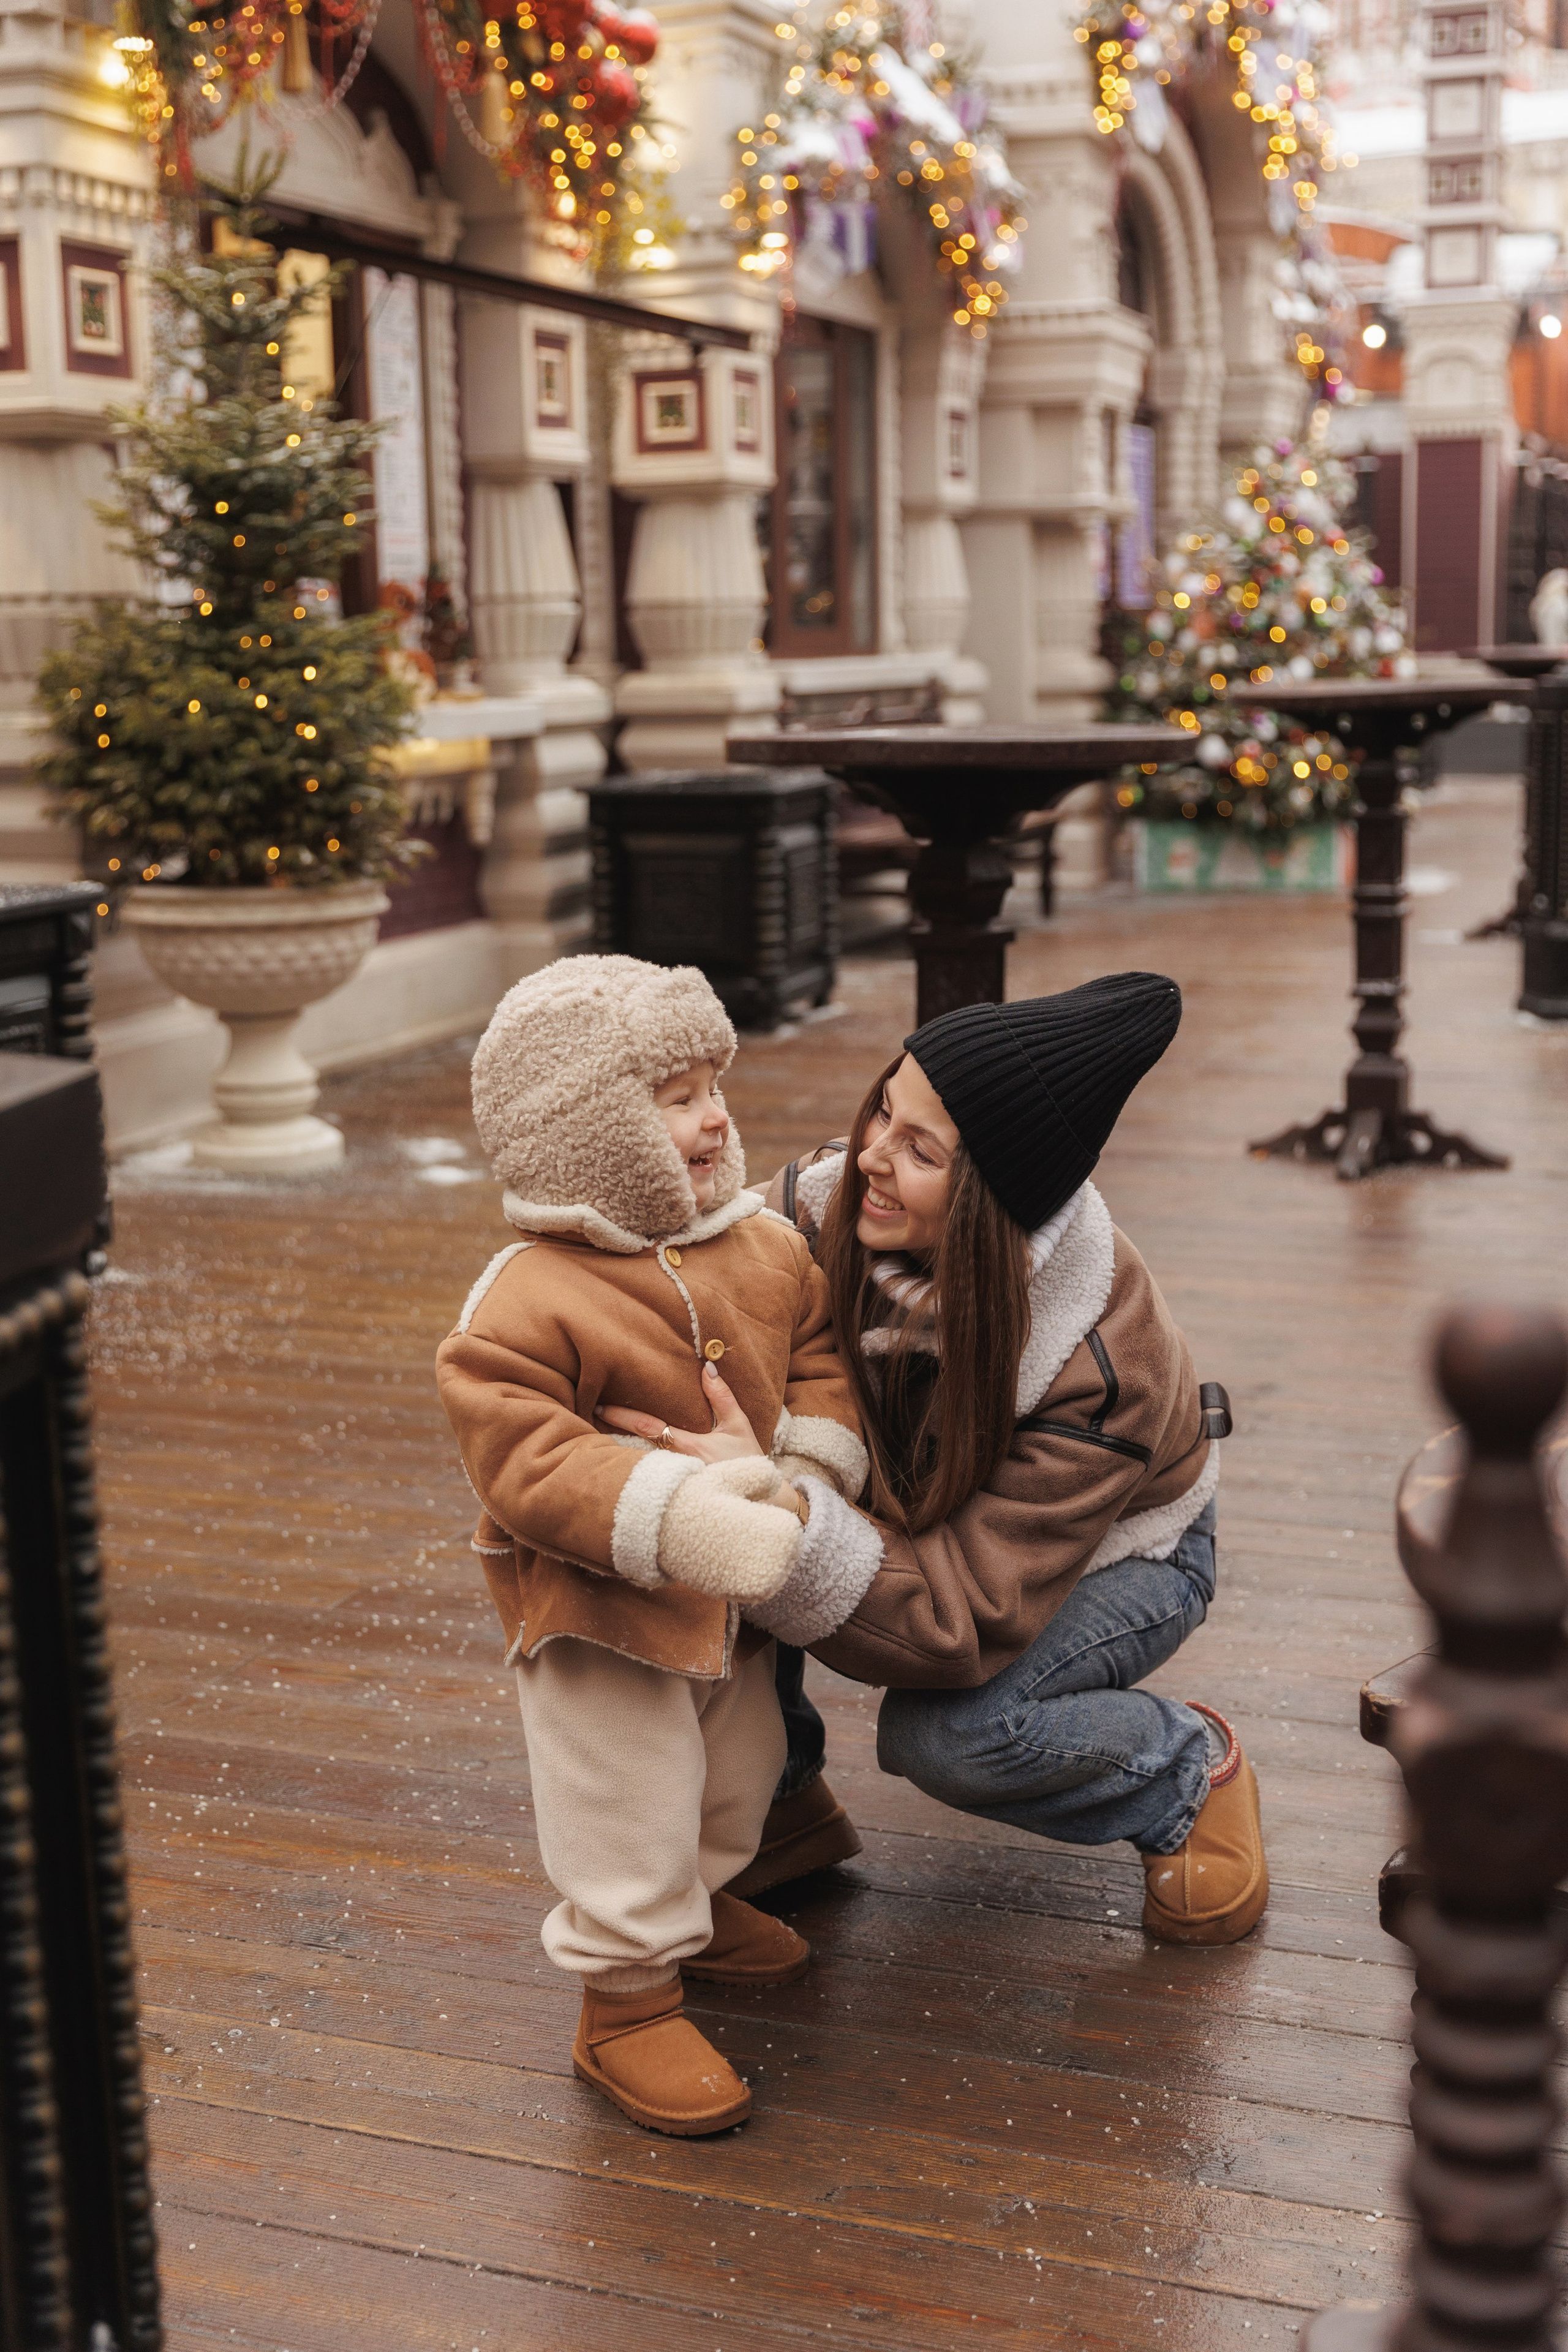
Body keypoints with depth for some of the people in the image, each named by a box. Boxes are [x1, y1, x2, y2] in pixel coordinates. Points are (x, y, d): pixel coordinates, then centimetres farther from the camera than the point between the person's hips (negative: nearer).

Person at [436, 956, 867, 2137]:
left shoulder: (765, 1248, -4)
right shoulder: (528, 1302, -25)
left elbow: (817, 1351, 8)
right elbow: (521, 1453, -30)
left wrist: (811, 1467, -10)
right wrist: (671, 1516, -39)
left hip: (735, 1592, 7)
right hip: (601, 1612, -7)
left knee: (737, 1772, 26)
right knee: (629, 1810, 2)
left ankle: (700, 1904, 52)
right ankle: (627, 1998, 23)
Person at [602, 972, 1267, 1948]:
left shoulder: (1095, 1365, -39)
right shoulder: (830, 1205, -25)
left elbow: (964, 1618, -42)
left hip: (1118, 1555, -5)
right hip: (930, 1516, 5)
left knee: (948, 1728, -33)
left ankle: (1190, 1768, -1)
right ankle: (776, 1805, 2)